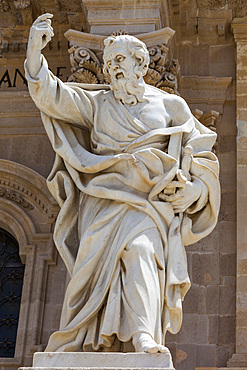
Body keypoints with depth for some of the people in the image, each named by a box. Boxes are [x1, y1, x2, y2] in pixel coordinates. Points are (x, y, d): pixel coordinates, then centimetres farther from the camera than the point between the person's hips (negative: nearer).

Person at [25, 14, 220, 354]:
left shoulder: (169, 105, 17)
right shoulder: (97, 104, 20)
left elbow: (203, 156, 17)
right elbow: (52, 96, 7)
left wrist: (190, 189, -2)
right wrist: (35, 51, -7)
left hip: (149, 201, -2)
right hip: (104, 201, 2)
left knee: (140, 250, -29)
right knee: (96, 265, -17)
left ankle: (143, 337, -45)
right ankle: (77, 349, -16)